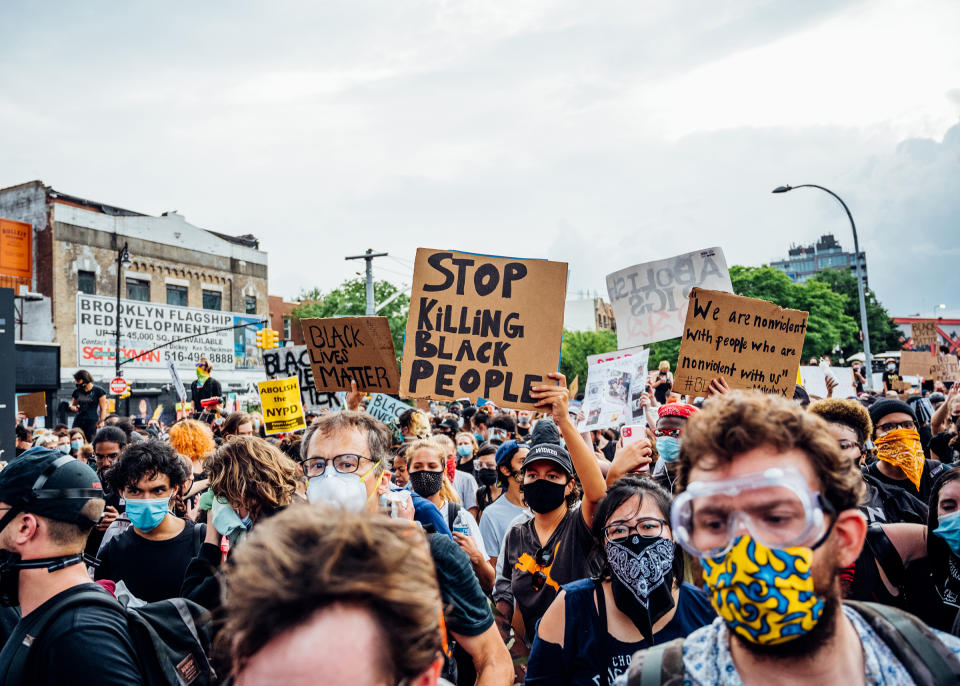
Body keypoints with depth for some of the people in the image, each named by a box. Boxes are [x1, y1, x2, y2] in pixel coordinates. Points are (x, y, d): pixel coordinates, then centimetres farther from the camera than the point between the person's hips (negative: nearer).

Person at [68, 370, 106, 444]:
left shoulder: (98, 391, -3)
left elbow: (103, 408, -2)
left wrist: (101, 421, -11)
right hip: (79, 420, 4)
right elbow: (73, 405, 24)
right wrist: (73, 408, 0)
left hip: (92, 421, -4)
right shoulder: (77, 391, 11)